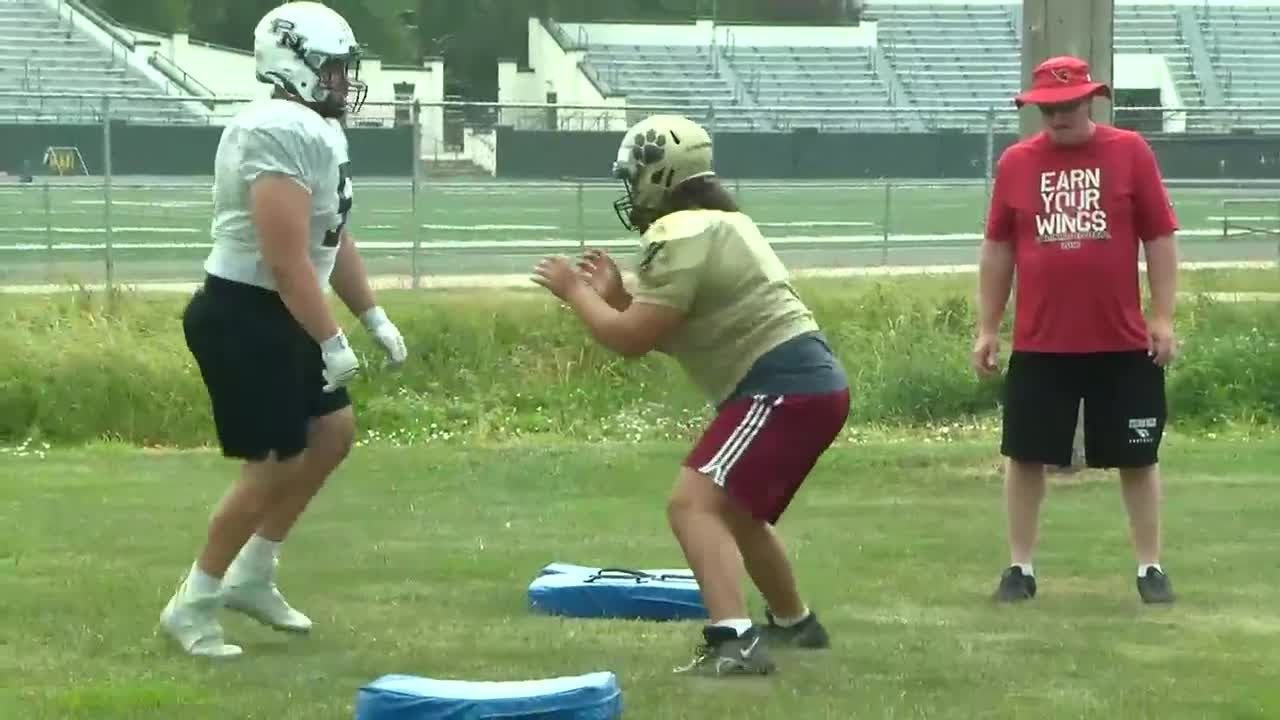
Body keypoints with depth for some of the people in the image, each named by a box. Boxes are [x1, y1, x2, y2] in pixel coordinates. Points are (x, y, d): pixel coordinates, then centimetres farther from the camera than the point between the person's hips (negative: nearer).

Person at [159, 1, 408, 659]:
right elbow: (287, 261, -26)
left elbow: (332, 239, 21)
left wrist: (374, 317, 20)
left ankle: (251, 578, 26)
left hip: (275, 316, 11)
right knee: (273, 466, -4)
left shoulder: (318, 131, 11)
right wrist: (331, 343, -23)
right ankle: (193, 605, 10)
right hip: (243, 318, -11)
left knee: (332, 433, 17)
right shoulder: (281, 134, -23)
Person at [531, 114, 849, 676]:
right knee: (732, 510, 30)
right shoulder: (719, 224, 18)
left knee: (693, 505, -19)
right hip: (808, 382, 10)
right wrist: (616, 296, 15)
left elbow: (630, 340, -13)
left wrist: (575, 292, 1)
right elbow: (674, 333, 23)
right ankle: (794, 622, 49)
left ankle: (734, 642, -33)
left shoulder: (681, 237, -13)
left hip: (785, 389, -10)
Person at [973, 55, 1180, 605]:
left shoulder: (1130, 152, -2)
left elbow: (1160, 237, 0)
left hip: (1122, 343, -1)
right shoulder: (1015, 162, 2)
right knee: (1026, 457, 5)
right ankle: (1020, 568, 16)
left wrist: (1162, 317, -5)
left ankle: (1150, 568, 17)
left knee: (1137, 458, 6)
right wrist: (987, 327, 6)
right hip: (1039, 344, 1)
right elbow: (998, 249, 8)